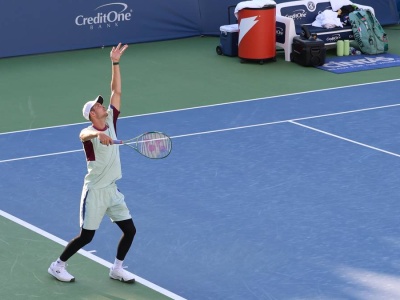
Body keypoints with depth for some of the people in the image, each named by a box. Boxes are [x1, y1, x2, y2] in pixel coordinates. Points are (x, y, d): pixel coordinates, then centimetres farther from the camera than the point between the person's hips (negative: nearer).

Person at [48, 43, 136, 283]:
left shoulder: (110, 121, 2)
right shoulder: (89, 132, -17)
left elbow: (116, 91, 2)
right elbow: (86, 134, -44)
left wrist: (115, 63, -3)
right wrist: (99, 134, -66)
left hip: (112, 190, 7)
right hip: (95, 191, -7)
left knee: (130, 230, 3)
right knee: (86, 236, 0)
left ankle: (117, 269, 20)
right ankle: (58, 266, 19)